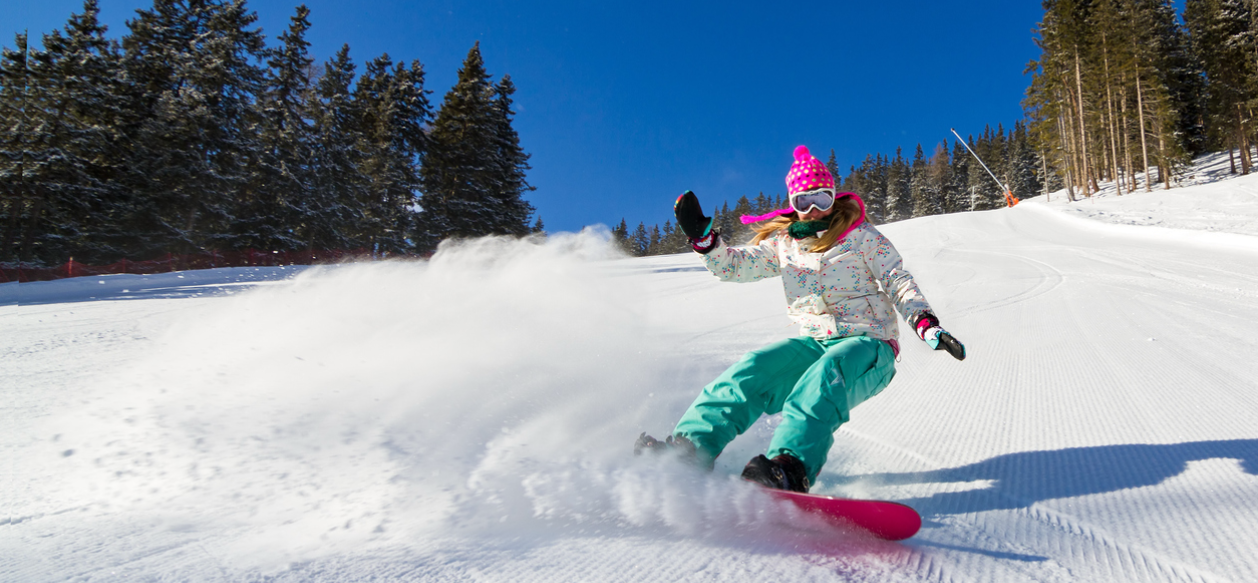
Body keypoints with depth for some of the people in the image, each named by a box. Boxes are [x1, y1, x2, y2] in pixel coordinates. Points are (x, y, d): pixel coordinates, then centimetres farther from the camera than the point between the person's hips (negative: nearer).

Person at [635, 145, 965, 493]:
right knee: (755, 369, -24)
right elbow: (734, 266, 8)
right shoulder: (783, 244, 13)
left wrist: (926, 324, -16)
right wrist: (701, 236, -8)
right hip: (814, 343, 4)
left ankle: (791, 469, -56)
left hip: (868, 344, -3)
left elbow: (898, 282, 0)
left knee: (826, 373, -37)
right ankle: (691, 446, -33)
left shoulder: (860, 235, 4)